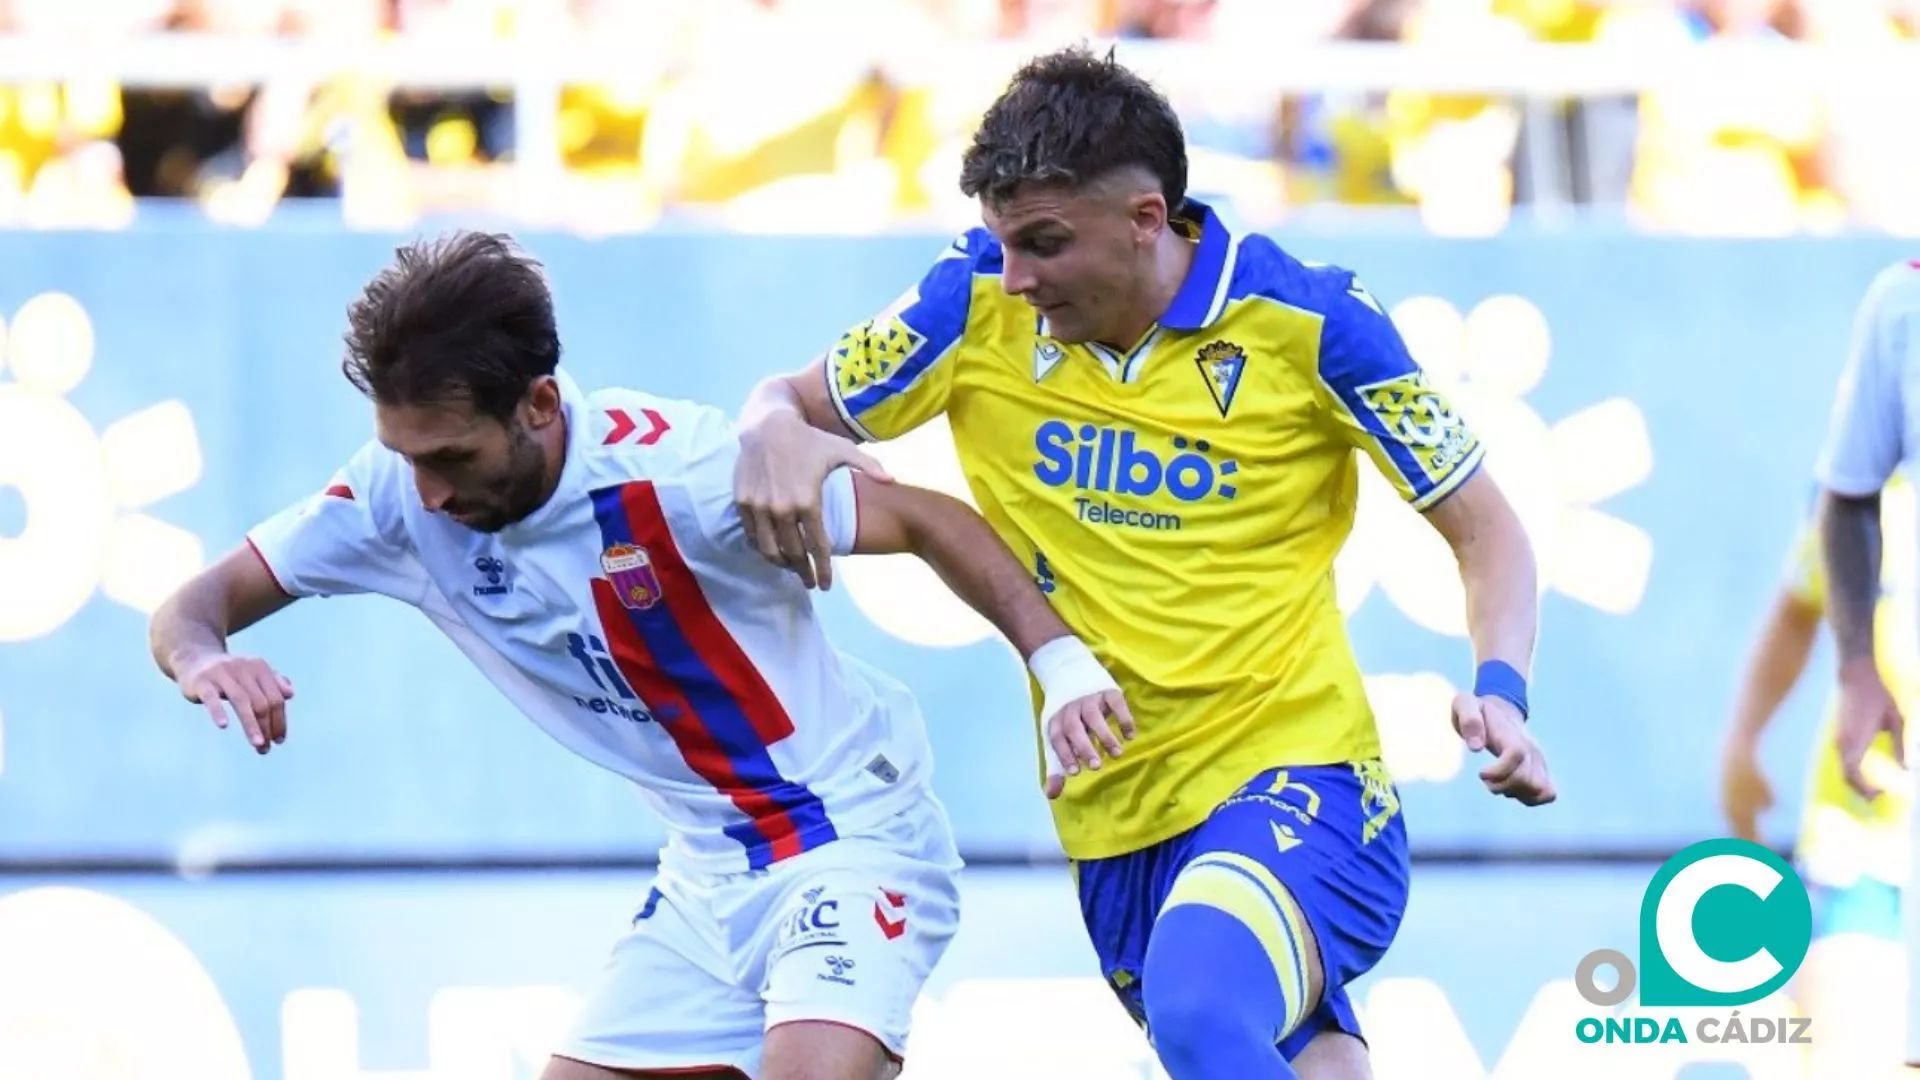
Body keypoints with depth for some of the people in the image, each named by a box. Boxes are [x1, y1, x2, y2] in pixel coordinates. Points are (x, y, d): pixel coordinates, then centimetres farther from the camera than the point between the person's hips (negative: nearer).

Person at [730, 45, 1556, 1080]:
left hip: (1295, 773, -5)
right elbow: (789, 403, 8)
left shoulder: (1305, 321, -10)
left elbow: (1485, 531, -2)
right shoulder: (979, 303, -3)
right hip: (1111, 811, 5)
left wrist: (1498, 690, -20)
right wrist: (776, 438, -17)